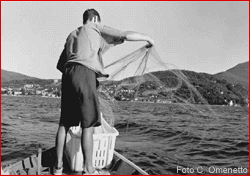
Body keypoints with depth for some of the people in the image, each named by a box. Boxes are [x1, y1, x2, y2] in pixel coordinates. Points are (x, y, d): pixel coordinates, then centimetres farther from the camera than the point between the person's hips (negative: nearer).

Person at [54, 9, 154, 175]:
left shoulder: (72, 35, 30)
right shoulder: (96, 28, 12)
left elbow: (60, 64, 24)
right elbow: (126, 35, 2)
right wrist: (148, 38, 16)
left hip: (67, 74, 7)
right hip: (84, 73, -7)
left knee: (65, 123, 8)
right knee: (89, 124, -5)